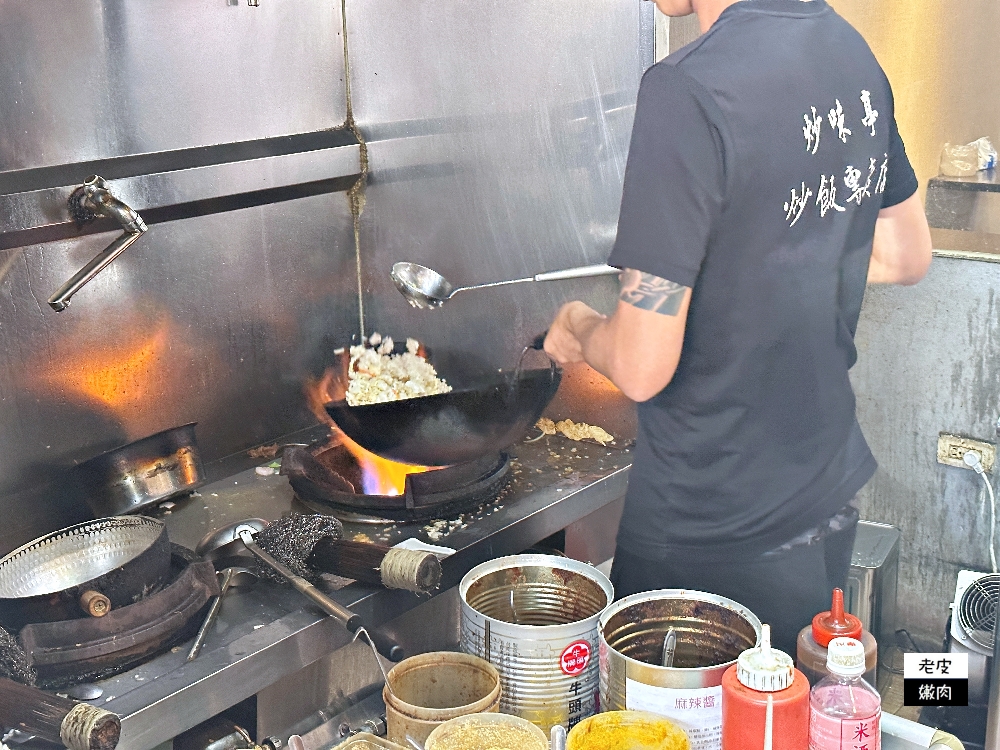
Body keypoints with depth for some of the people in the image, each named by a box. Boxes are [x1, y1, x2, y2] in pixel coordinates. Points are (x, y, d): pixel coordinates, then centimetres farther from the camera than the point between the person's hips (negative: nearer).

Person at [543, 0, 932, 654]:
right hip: (831, 502, 8)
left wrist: (581, 329, -1)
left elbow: (643, 367, -22)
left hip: (710, 540, -7)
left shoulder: (688, 92, -24)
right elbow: (908, 257, 15)